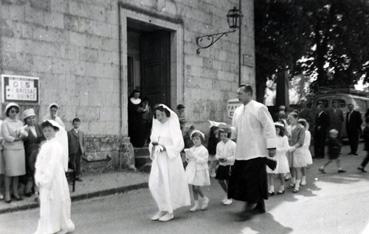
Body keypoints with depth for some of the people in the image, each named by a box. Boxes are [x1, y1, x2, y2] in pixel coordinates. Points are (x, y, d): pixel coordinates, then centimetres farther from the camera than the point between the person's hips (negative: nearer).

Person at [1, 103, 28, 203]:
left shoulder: (20, 122, 14)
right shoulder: (5, 123, -1)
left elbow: (25, 134, 3)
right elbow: (6, 137, -11)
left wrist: (22, 133, -17)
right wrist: (18, 138, -8)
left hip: (20, 149, 5)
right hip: (9, 150, -4)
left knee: (17, 172, 6)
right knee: (9, 172, -3)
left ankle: (15, 192, 14)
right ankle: (7, 193, 5)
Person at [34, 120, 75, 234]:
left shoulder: (56, 146, -16)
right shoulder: (45, 145, 9)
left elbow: (53, 165, -19)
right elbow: (39, 162, 9)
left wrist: (44, 180, -18)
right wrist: (39, 179, 1)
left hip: (53, 180, -8)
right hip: (44, 180, 8)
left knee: (52, 204, 1)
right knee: (45, 203, 14)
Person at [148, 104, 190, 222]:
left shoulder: (173, 125, -8)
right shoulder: (157, 125, 10)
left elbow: (179, 144, -12)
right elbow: (153, 140, 14)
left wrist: (165, 148, -22)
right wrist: (153, 145, -8)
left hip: (170, 159, -6)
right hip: (158, 159, 6)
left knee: (168, 185, 0)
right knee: (154, 184, 3)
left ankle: (170, 212, 15)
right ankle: (162, 209, 18)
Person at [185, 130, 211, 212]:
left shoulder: (203, 150, -8)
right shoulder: (191, 149, 11)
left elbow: (203, 161, -17)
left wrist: (194, 156, -22)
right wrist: (188, 156, -2)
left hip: (200, 171, -6)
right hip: (192, 170, 6)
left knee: (197, 187, -8)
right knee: (193, 187, 6)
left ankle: (204, 199, 17)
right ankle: (196, 203, 16)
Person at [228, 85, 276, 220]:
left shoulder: (259, 108, -8)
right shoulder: (238, 111, 12)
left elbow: (269, 127, -11)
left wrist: (271, 147, -13)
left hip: (256, 152, -7)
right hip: (242, 152, 7)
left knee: (252, 179, -8)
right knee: (241, 177, 7)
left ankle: (249, 207, 1)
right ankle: (260, 206, 21)